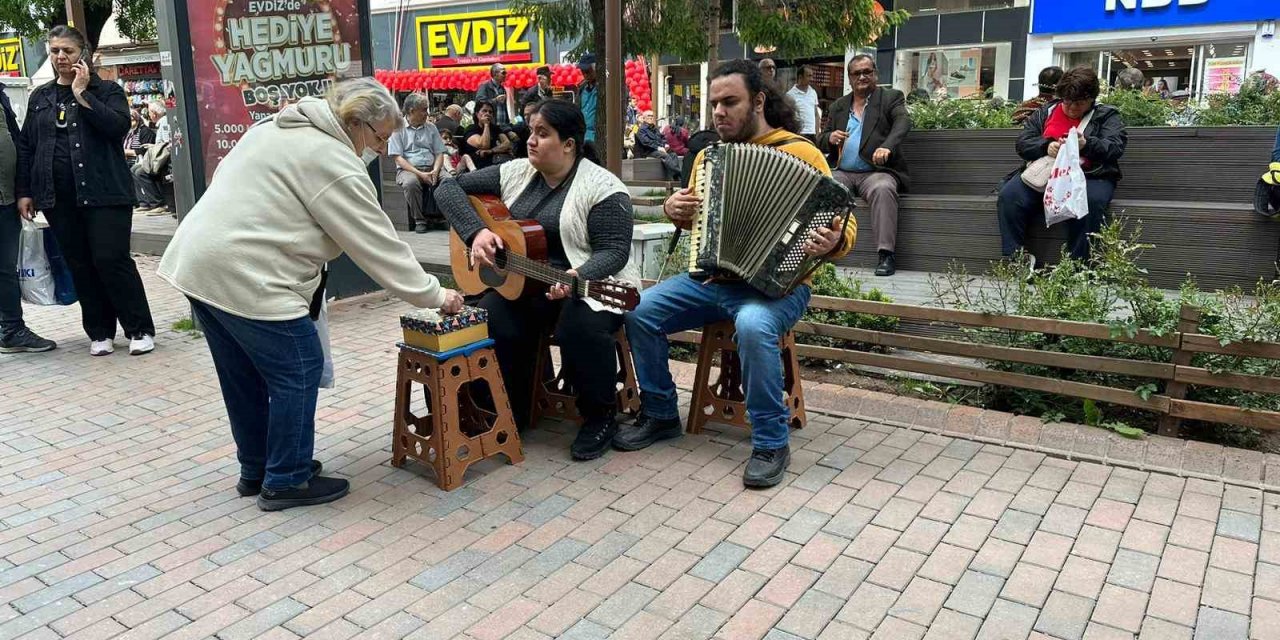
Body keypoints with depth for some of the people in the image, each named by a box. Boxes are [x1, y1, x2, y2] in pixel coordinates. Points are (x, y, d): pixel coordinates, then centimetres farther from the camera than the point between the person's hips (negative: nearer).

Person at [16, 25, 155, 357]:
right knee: (80, 266, 6)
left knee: (112, 260, -8)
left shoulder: (107, 90, 4)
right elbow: (25, 146, 15)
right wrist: (24, 191, 9)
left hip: (104, 192, -4)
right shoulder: (39, 97, 15)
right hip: (58, 197, 4)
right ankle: (99, 332, 15)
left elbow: (118, 126, -14)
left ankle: (140, 330, 2)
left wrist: (82, 94, -13)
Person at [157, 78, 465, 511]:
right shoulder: (335, 166, -14)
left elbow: (227, 176, 24)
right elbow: (381, 248, -13)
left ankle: (255, 470, 32)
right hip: (245, 279, -10)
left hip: (196, 263, 10)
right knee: (297, 372, 1)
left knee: (244, 376, 19)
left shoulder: (281, 126, 16)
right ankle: (286, 482, 11)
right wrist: (434, 296, -4)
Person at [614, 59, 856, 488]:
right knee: (640, 311, -12)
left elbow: (842, 224, -8)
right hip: (711, 277, 6)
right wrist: (673, 209, 3)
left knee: (753, 325, -37)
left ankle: (771, 444, -20)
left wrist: (833, 242, -31)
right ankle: (660, 415, 8)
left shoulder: (801, 153, -6)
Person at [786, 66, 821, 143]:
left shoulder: (813, 93, 12)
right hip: (798, 134, -5)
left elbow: (816, 115, 17)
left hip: (812, 134, 6)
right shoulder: (790, 95, -5)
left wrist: (817, 133, 10)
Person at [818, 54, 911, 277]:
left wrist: (887, 147, -34)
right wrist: (830, 138, -7)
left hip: (876, 172, -4)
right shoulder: (838, 106, 20)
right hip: (842, 173, 4)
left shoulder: (891, 97, 8)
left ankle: (887, 254, -37)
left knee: (883, 189, -36)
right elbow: (820, 141, 20)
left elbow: (903, 123, -12)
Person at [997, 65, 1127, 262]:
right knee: (1009, 196, -26)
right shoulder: (1046, 112, 19)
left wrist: (1086, 145, -25)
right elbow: (1023, 143, 10)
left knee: (1088, 203, -37)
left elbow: (1115, 147, -4)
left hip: (1089, 176, -2)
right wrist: (1046, 146, -11)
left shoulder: (1107, 115, 11)